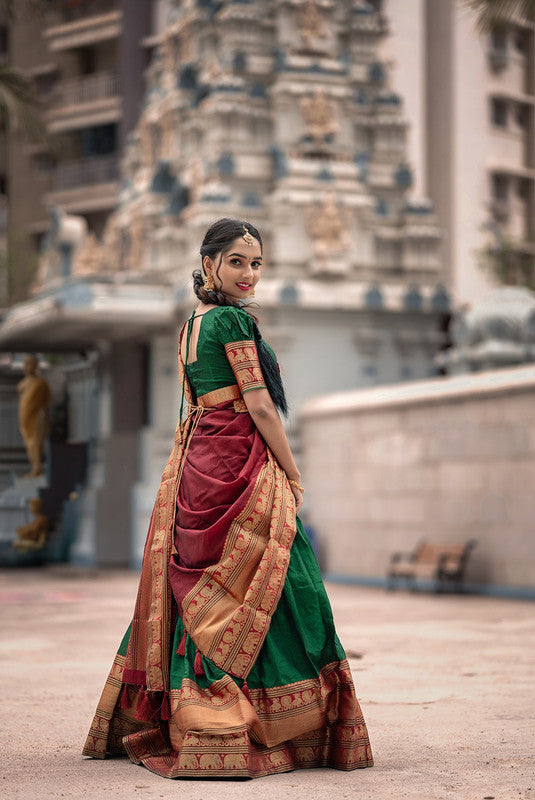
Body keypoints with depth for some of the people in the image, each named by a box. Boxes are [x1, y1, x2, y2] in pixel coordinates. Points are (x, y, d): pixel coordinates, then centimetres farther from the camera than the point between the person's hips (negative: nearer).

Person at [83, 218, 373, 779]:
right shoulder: (234, 319, -10)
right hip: (238, 465, -9)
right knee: (262, 589, -5)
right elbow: (259, 405, -13)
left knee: (202, 595, 11)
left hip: (196, 464, 9)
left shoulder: (191, 324, 17)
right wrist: (294, 476, -6)